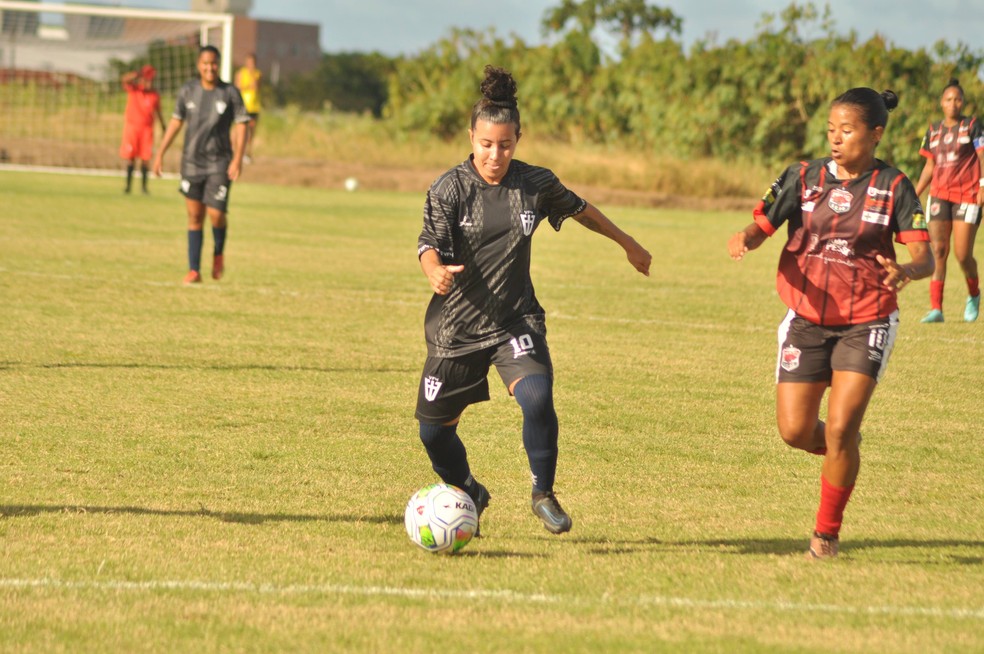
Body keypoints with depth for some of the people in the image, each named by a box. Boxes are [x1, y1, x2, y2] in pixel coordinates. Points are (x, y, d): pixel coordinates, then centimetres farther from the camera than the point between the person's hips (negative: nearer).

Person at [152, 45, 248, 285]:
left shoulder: (230, 93, -4)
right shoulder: (188, 91, 3)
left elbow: (241, 126, -4)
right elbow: (176, 122, 11)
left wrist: (238, 158, -14)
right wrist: (160, 153, 9)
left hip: (219, 162, -2)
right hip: (192, 160, 2)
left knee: (216, 214, -11)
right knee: (195, 217, 2)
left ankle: (219, 252, 21)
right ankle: (194, 270, 8)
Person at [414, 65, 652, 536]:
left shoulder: (536, 184, -2)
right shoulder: (449, 189, -10)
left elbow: (579, 209, 18)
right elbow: (429, 243, -22)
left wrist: (627, 243, 29)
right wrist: (435, 271, -46)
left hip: (516, 320, 0)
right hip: (456, 325, 0)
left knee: (537, 397, -27)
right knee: (434, 430, 6)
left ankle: (543, 494, -6)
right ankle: (468, 493, 38)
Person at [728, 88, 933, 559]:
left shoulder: (894, 188, -5)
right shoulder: (803, 178, 1)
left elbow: (924, 256, -12)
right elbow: (762, 225, -3)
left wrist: (905, 271, -36)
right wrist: (744, 239, -28)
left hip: (866, 325, -3)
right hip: (807, 320, 3)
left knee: (840, 429, -12)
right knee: (795, 432, -3)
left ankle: (827, 532, 7)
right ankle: (844, 450, 32)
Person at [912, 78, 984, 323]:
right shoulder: (933, 131, 12)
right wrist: (914, 195, 15)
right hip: (939, 195, 4)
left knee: (963, 255, -5)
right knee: (938, 252, -6)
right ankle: (935, 308, -7)